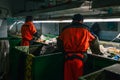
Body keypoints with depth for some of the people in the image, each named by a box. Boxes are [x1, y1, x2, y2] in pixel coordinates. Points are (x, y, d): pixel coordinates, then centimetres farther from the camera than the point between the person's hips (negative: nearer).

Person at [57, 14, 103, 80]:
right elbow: (94, 41, 12)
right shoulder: (85, 30, 4)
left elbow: (59, 42, 11)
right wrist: (97, 52, 27)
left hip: (68, 57, 2)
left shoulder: (65, 29, 8)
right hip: (79, 58, -1)